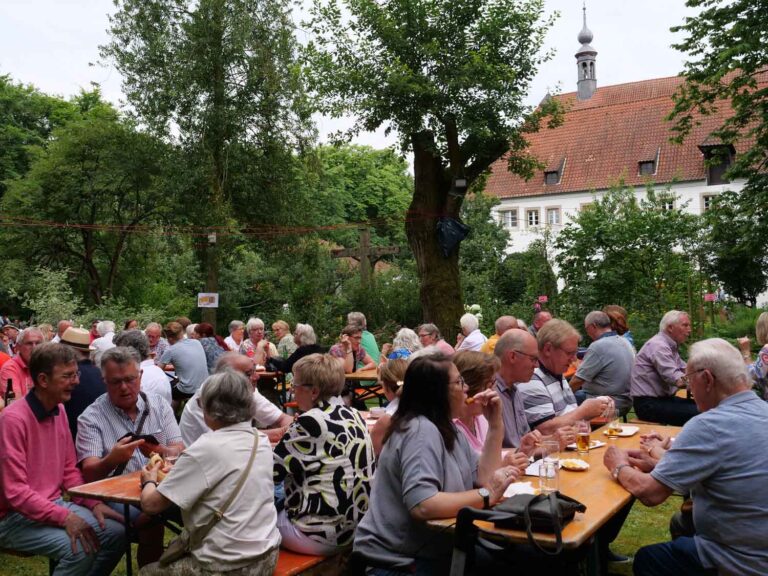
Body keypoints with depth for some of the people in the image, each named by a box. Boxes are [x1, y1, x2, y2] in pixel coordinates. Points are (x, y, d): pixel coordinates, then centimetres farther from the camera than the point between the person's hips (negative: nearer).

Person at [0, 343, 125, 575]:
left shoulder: (59, 410, 4)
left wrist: (94, 503, -3)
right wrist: (64, 517, -26)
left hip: (55, 504, 7)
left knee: (116, 532, -6)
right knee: (80, 549, -27)